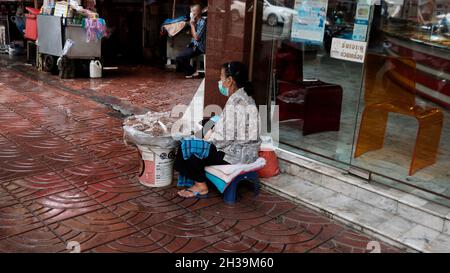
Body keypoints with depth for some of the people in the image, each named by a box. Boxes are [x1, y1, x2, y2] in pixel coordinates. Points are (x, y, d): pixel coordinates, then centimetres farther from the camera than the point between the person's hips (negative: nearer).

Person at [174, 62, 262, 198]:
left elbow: (226, 138, -24)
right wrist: (213, 132, 4)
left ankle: (201, 186, 9)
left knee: (189, 148, -4)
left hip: (236, 154, -10)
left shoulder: (234, 103, -24)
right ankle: (198, 180, 18)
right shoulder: (245, 97, 8)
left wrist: (209, 138, -6)